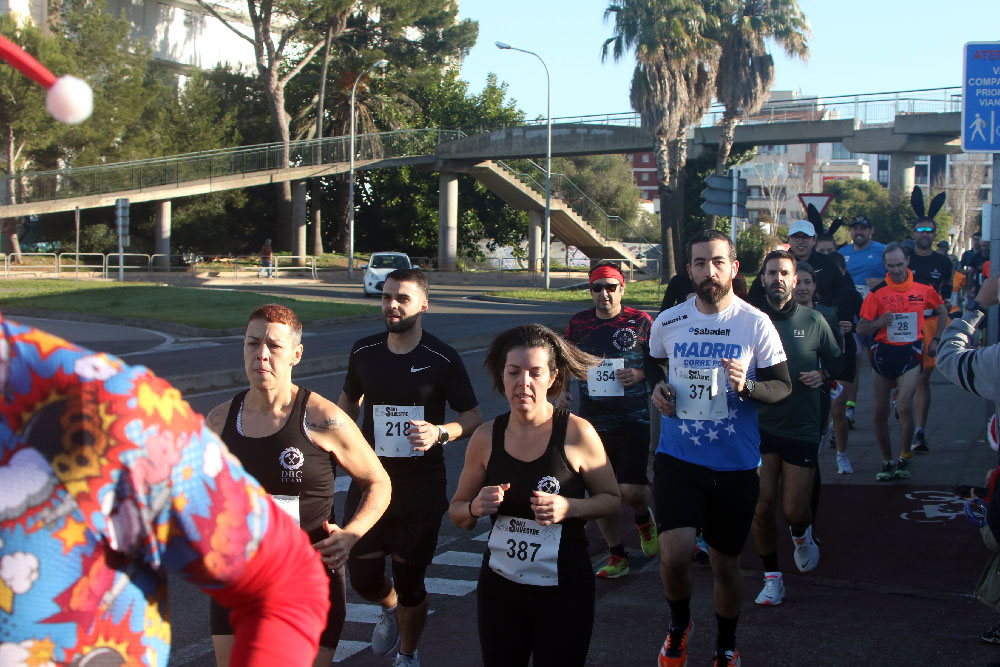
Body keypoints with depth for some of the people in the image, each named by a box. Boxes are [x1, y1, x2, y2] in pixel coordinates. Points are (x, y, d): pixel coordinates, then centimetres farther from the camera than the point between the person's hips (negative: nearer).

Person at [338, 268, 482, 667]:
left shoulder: (443, 360, -8)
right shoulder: (364, 352, 2)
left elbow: (473, 418, -4)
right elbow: (348, 404, 20)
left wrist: (441, 433, -23)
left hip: (422, 484, -3)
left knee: (409, 579, 4)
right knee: (362, 576, 3)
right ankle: (390, 608, 39)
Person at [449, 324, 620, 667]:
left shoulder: (576, 433, -13)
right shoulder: (486, 437, -4)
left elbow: (612, 500, -2)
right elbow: (457, 513, 8)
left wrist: (568, 507, -20)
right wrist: (476, 507, -15)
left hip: (563, 591, -3)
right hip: (499, 588, 3)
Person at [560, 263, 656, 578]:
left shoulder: (641, 322, -3)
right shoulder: (578, 323, 6)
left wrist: (641, 374, -13)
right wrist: (561, 391, 2)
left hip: (633, 419, -3)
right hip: (592, 420, 4)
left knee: (631, 489, -13)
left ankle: (645, 518, 23)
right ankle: (617, 555, 24)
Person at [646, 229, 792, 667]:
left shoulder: (757, 324, -6)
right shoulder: (668, 322, 2)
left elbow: (783, 386, -1)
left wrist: (747, 385, -22)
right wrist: (657, 387, -1)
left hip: (735, 466, 0)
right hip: (677, 458, 1)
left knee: (725, 564, 11)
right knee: (675, 554, -17)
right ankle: (679, 624, 16)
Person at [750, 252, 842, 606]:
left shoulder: (813, 321, 2)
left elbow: (837, 362, 14)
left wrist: (823, 375, -6)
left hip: (802, 428, 0)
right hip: (761, 427, 0)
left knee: (794, 510, -2)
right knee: (760, 509, -2)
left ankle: (801, 533, 35)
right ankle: (772, 577, 15)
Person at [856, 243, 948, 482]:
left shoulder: (923, 289, 1)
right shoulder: (877, 292, -2)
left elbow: (942, 311, 20)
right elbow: (861, 329, -2)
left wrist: (935, 339, 12)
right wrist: (879, 323, -21)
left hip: (910, 352, -1)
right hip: (883, 352, 2)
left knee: (904, 406, -17)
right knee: (879, 412, 4)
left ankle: (906, 459, 1)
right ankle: (887, 461, 19)